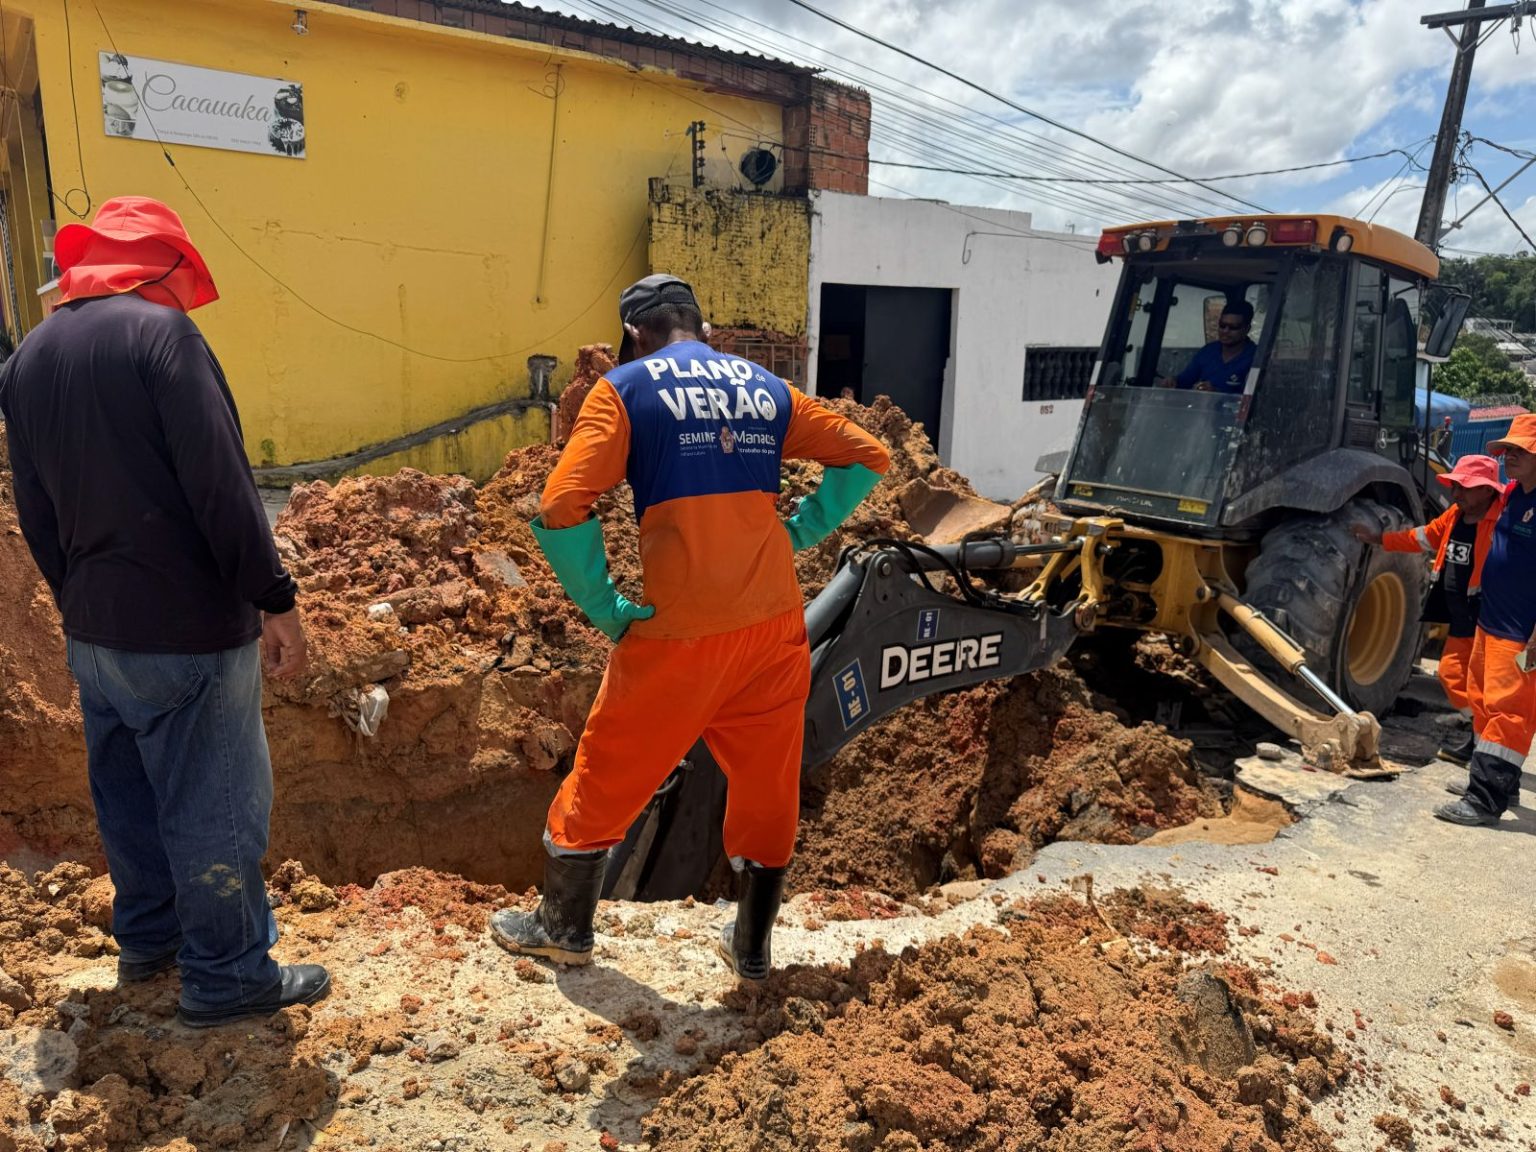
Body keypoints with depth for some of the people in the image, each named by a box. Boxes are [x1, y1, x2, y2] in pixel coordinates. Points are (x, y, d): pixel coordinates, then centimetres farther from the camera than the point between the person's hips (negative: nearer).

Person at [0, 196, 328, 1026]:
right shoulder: (160, 333, -13)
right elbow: (221, 483, -21)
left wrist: (77, 602, 23)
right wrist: (274, 599, -17)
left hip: (91, 632, 8)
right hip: (190, 627, -8)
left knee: (126, 793, 21)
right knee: (215, 803, 3)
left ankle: (146, 937, 38)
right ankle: (226, 977, 15)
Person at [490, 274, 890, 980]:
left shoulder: (625, 389, 0)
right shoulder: (766, 388, 13)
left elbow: (561, 511, -13)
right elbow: (868, 456, 14)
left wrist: (606, 610, -4)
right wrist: (797, 532, 10)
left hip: (677, 631, -4)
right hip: (775, 624, 4)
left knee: (608, 776, 15)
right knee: (768, 782, 18)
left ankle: (562, 927, 33)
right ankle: (752, 946, 33)